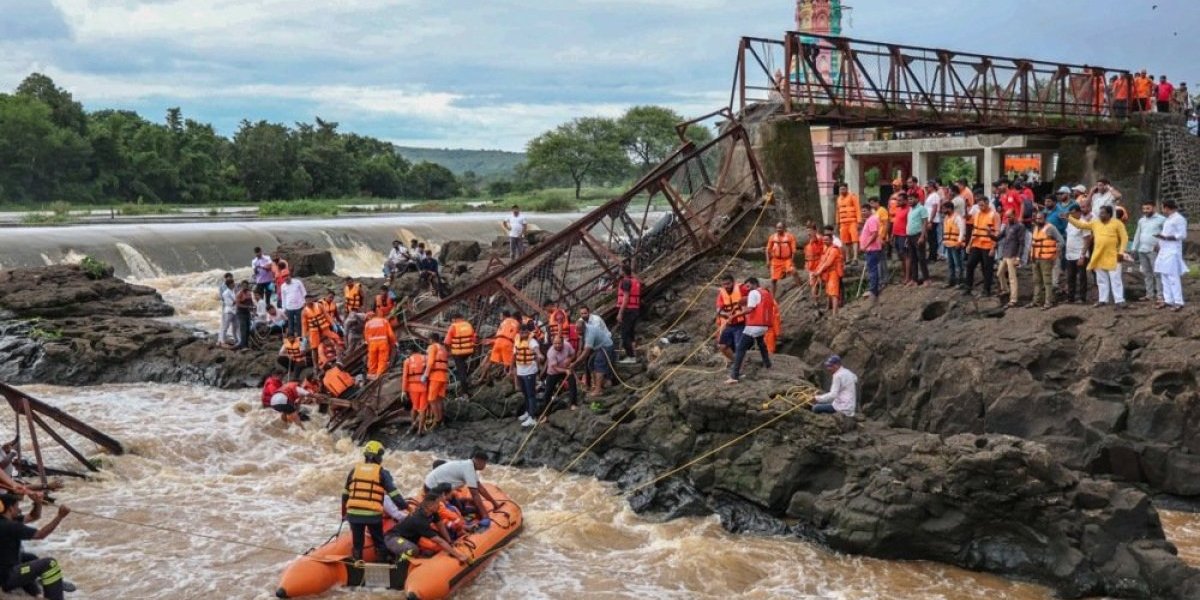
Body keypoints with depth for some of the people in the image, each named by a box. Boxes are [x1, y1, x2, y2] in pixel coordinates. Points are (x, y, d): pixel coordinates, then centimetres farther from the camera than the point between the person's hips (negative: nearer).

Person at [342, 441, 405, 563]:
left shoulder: (355, 470, 11)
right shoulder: (381, 472, 0)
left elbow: (345, 494, 18)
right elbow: (394, 493, -5)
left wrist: (344, 512, 28)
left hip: (354, 513, 3)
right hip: (373, 514, -3)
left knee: (357, 543, 12)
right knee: (379, 542, 12)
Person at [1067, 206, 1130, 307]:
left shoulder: (1117, 224, -5)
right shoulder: (1095, 224, 9)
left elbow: (1124, 238, -5)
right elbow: (1080, 224, 13)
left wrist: (1121, 252, -12)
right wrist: (1068, 218, 6)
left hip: (1112, 258, -5)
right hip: (1099, 258, 5)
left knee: (1115, 279, -4)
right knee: (1101, 280, 11)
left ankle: (1119, 300, -3)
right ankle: (1102, 299, 19)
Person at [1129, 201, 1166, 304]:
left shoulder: (1161, 219, -4)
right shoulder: (1141, 220, 17)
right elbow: (1137, 235, 21)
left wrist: (1160, 244, -19)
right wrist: (1133, 248, 17)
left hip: (1154, 250, -7)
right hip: (1142, 250, 7)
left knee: (1157, 273, -10)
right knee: (1146, 273, 10)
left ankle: (1160, 295, -11)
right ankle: (1150, 294, 15)